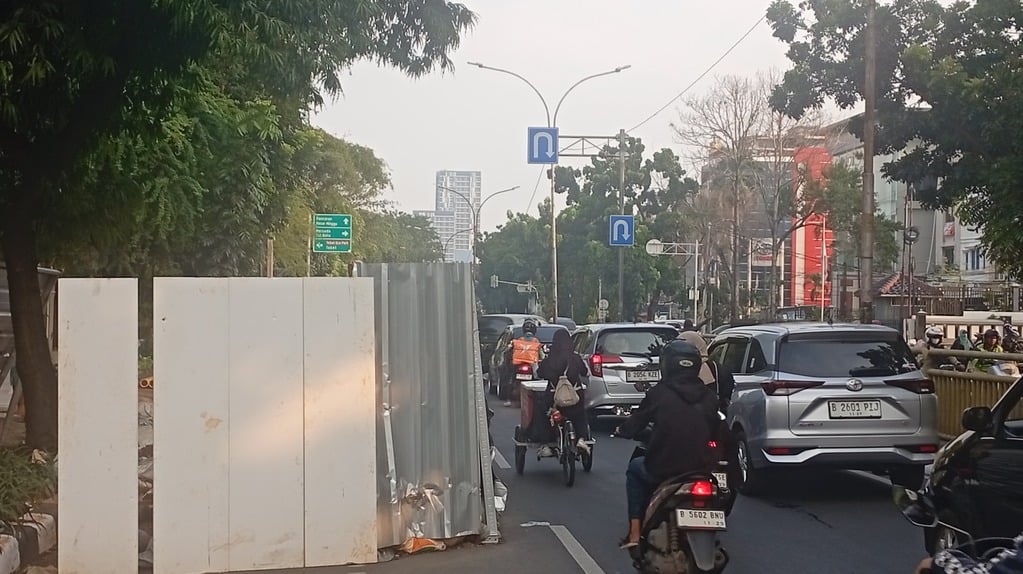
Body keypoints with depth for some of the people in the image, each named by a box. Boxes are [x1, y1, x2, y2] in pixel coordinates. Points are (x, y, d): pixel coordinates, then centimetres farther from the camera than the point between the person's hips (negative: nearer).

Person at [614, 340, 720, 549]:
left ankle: (635, 531, 18)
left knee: (635, 469, 28)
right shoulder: (708, 396, 3)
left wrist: (622, 429, 22)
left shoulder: (659, 393, -8)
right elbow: (714, 430, 15)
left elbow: (636, 423, 0)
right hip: (703, 467, 4)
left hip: (664, 469, -3)